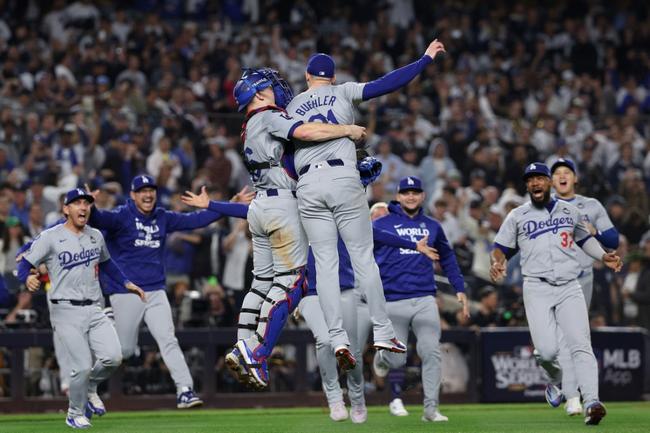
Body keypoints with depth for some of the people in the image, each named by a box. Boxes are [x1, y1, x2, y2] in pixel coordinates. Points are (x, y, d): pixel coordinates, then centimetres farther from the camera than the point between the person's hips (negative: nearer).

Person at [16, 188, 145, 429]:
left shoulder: (96, 236, 13)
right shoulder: (50, 237, -5)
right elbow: (24, 264, -8)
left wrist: (126, 283, 23)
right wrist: (28, 278, -30)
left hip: (94, 310, 5)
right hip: (66, 311, -5)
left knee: (113, 357, -12)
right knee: (82, 366, -12)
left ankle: (90, 388, 19)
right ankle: (75, 414, 13)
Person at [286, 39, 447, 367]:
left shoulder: (292, 108, 17)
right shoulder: (343, 93, 9)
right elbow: (386, 84, -2)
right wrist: (426, 59, 1)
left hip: (307, 186, 2)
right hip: (343, 179, -2)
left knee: (325, 263, 2)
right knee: (363, 257, 2)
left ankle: (337, 337, -9)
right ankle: (382, 332, 1)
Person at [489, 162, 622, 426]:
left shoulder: (569, 211, 15)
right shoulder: (517, 216, 10)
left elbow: (584, 238, 28)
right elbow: (501, 248, 12)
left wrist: (604, 257, 11)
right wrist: (497, 263, -11)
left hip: (569, 287, 1)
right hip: (537, 288, -1)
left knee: (580, 345, -16)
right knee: (547, 350, -15)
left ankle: (591, 403, -26)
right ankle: (555, 379, 21)